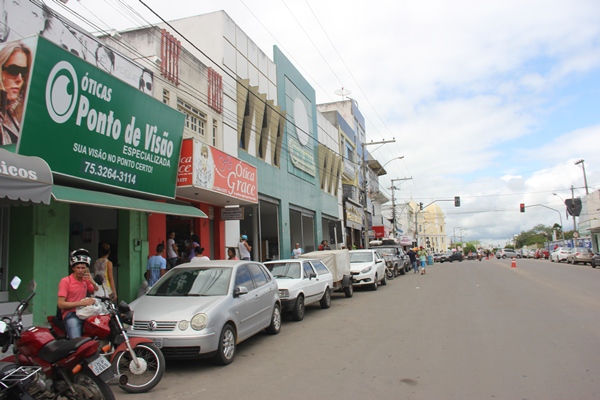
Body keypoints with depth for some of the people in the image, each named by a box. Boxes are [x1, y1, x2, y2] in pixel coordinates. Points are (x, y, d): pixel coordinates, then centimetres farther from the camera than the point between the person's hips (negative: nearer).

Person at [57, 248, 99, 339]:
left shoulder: (86, 280, 15)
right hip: (71, 315, -5)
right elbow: (61, 304, -8)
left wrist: (93, 282, -3)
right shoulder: (65, 281, -1)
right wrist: (81, 303, -16)